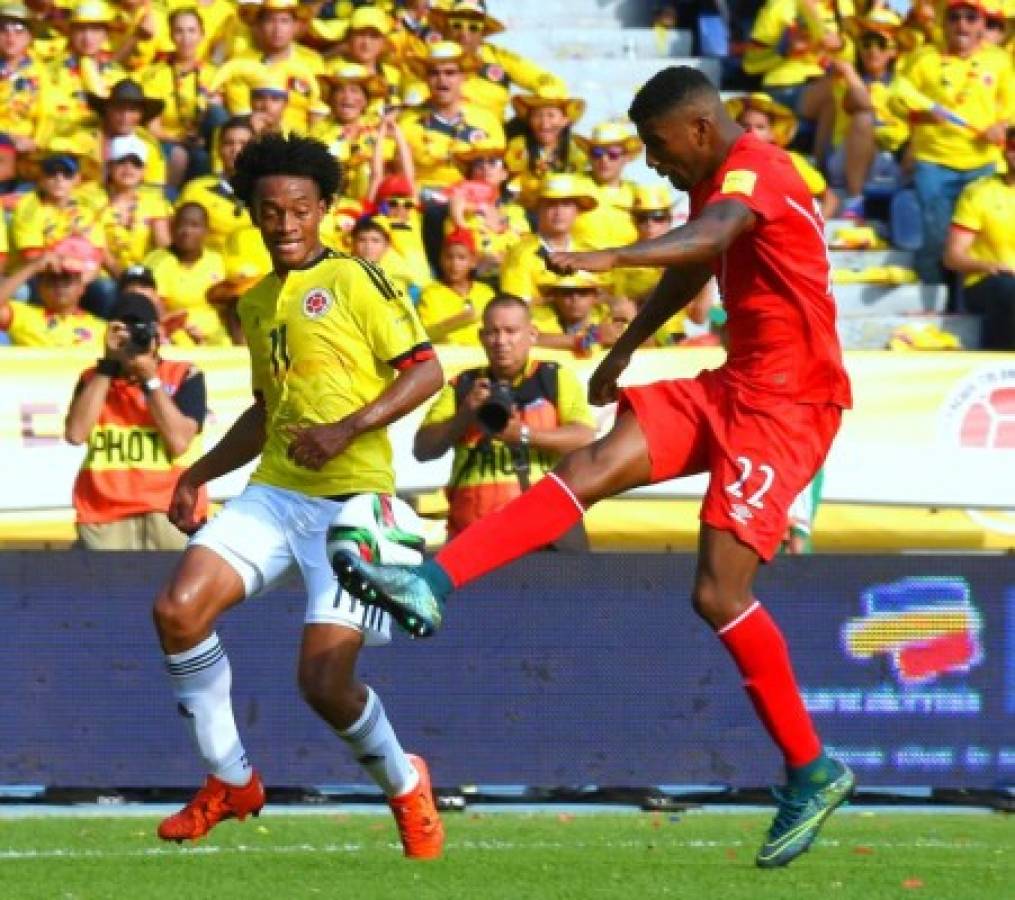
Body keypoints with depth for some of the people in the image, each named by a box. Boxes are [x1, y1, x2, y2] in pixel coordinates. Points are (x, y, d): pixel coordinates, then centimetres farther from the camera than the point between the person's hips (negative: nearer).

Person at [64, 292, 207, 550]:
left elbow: (179, 442, -4)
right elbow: (75, 434, -2)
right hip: (104, 520, 1)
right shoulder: (94, 379, 16)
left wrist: (149, 378, -4)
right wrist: (108, 365, -1)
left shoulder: (185, 377, 9)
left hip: (170, 513, -1)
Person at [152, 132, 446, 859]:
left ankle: (404, 785, 19)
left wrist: (347, 429, -19)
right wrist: (199, 474, 25)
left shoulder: (354, 281, -3)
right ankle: (230, 779, 2)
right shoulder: (256, 303, 19)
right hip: (274, 492, 6)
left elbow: (425, 370, -8)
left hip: (350, 498, -6)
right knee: (179, 609, -16)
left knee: (324, 682, -13)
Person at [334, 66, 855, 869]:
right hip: (736, 387, 9)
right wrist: (624, 350, 48)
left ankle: (812, 773, -3)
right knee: (594, 465, -8)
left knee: (719, 592, -15)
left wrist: (608, 260, -56)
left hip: (786, 401, -9)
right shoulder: (718, 183, 16)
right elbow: (690, 270, 36)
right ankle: (432, 585, -18)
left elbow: (711, 236, -39)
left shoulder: (755, 170, -16)